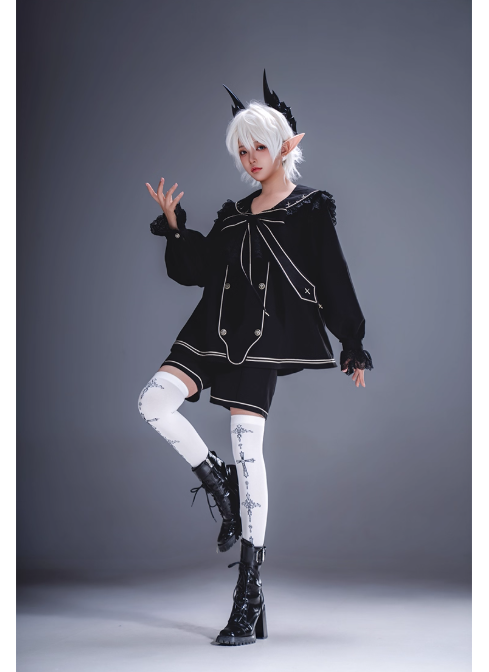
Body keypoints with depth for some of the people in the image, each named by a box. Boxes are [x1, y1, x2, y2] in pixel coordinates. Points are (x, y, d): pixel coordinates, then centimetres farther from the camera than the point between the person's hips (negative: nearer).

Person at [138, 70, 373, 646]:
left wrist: (354, 351, -1)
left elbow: (334, 283, 0)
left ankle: (249, 598, -7)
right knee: (153, 402, -15)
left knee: (247, 448, -12)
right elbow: (198, 270, 16)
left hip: (264, 337, -6)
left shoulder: (310, 210, 2)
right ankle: (220, 487, 8)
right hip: (217, 328, 6)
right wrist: (175, 226, 5)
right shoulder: (234, 214, 19)